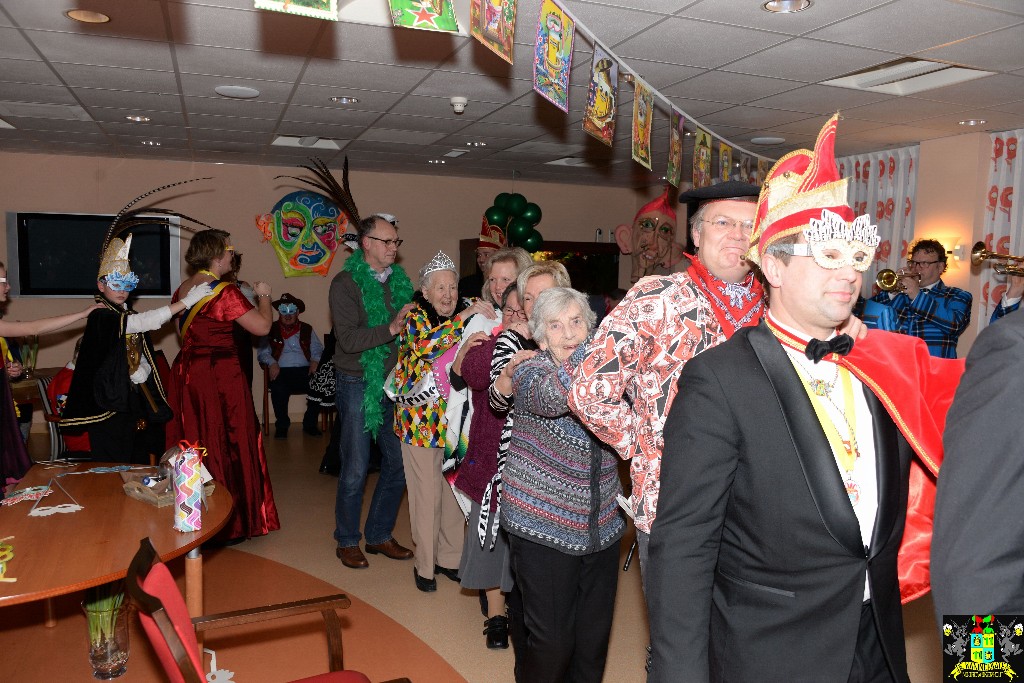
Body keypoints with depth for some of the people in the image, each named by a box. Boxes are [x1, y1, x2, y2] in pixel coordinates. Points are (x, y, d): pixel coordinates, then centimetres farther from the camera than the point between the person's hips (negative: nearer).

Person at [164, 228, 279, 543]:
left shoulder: (182, 290, 9)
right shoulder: (225, 292, -17)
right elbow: (262, 326, -17)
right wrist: (263, 296, -1)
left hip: (186, 373, 8)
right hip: (220, 376, -8)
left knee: (194, 443, 15)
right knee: (225, 445, 2)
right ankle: (229, 525, 12)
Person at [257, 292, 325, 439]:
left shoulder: (307, 329, 21)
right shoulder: (271, 330, 15)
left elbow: (318, 350, 13)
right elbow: (262, 352, 6)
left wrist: (315, 361, -8)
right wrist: (271, 363, -14)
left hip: (304, 371, 2)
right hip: (281, 371, -1)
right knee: (279, 388, -35)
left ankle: (310, 424, -7)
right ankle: (282, 425, -11)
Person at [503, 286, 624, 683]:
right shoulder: (530, 370, -10)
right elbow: (555, 395, -33)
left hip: (600, 527, 5)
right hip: (543, 526, -4)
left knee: (595, 638, 14)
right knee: (552, 642, 5)